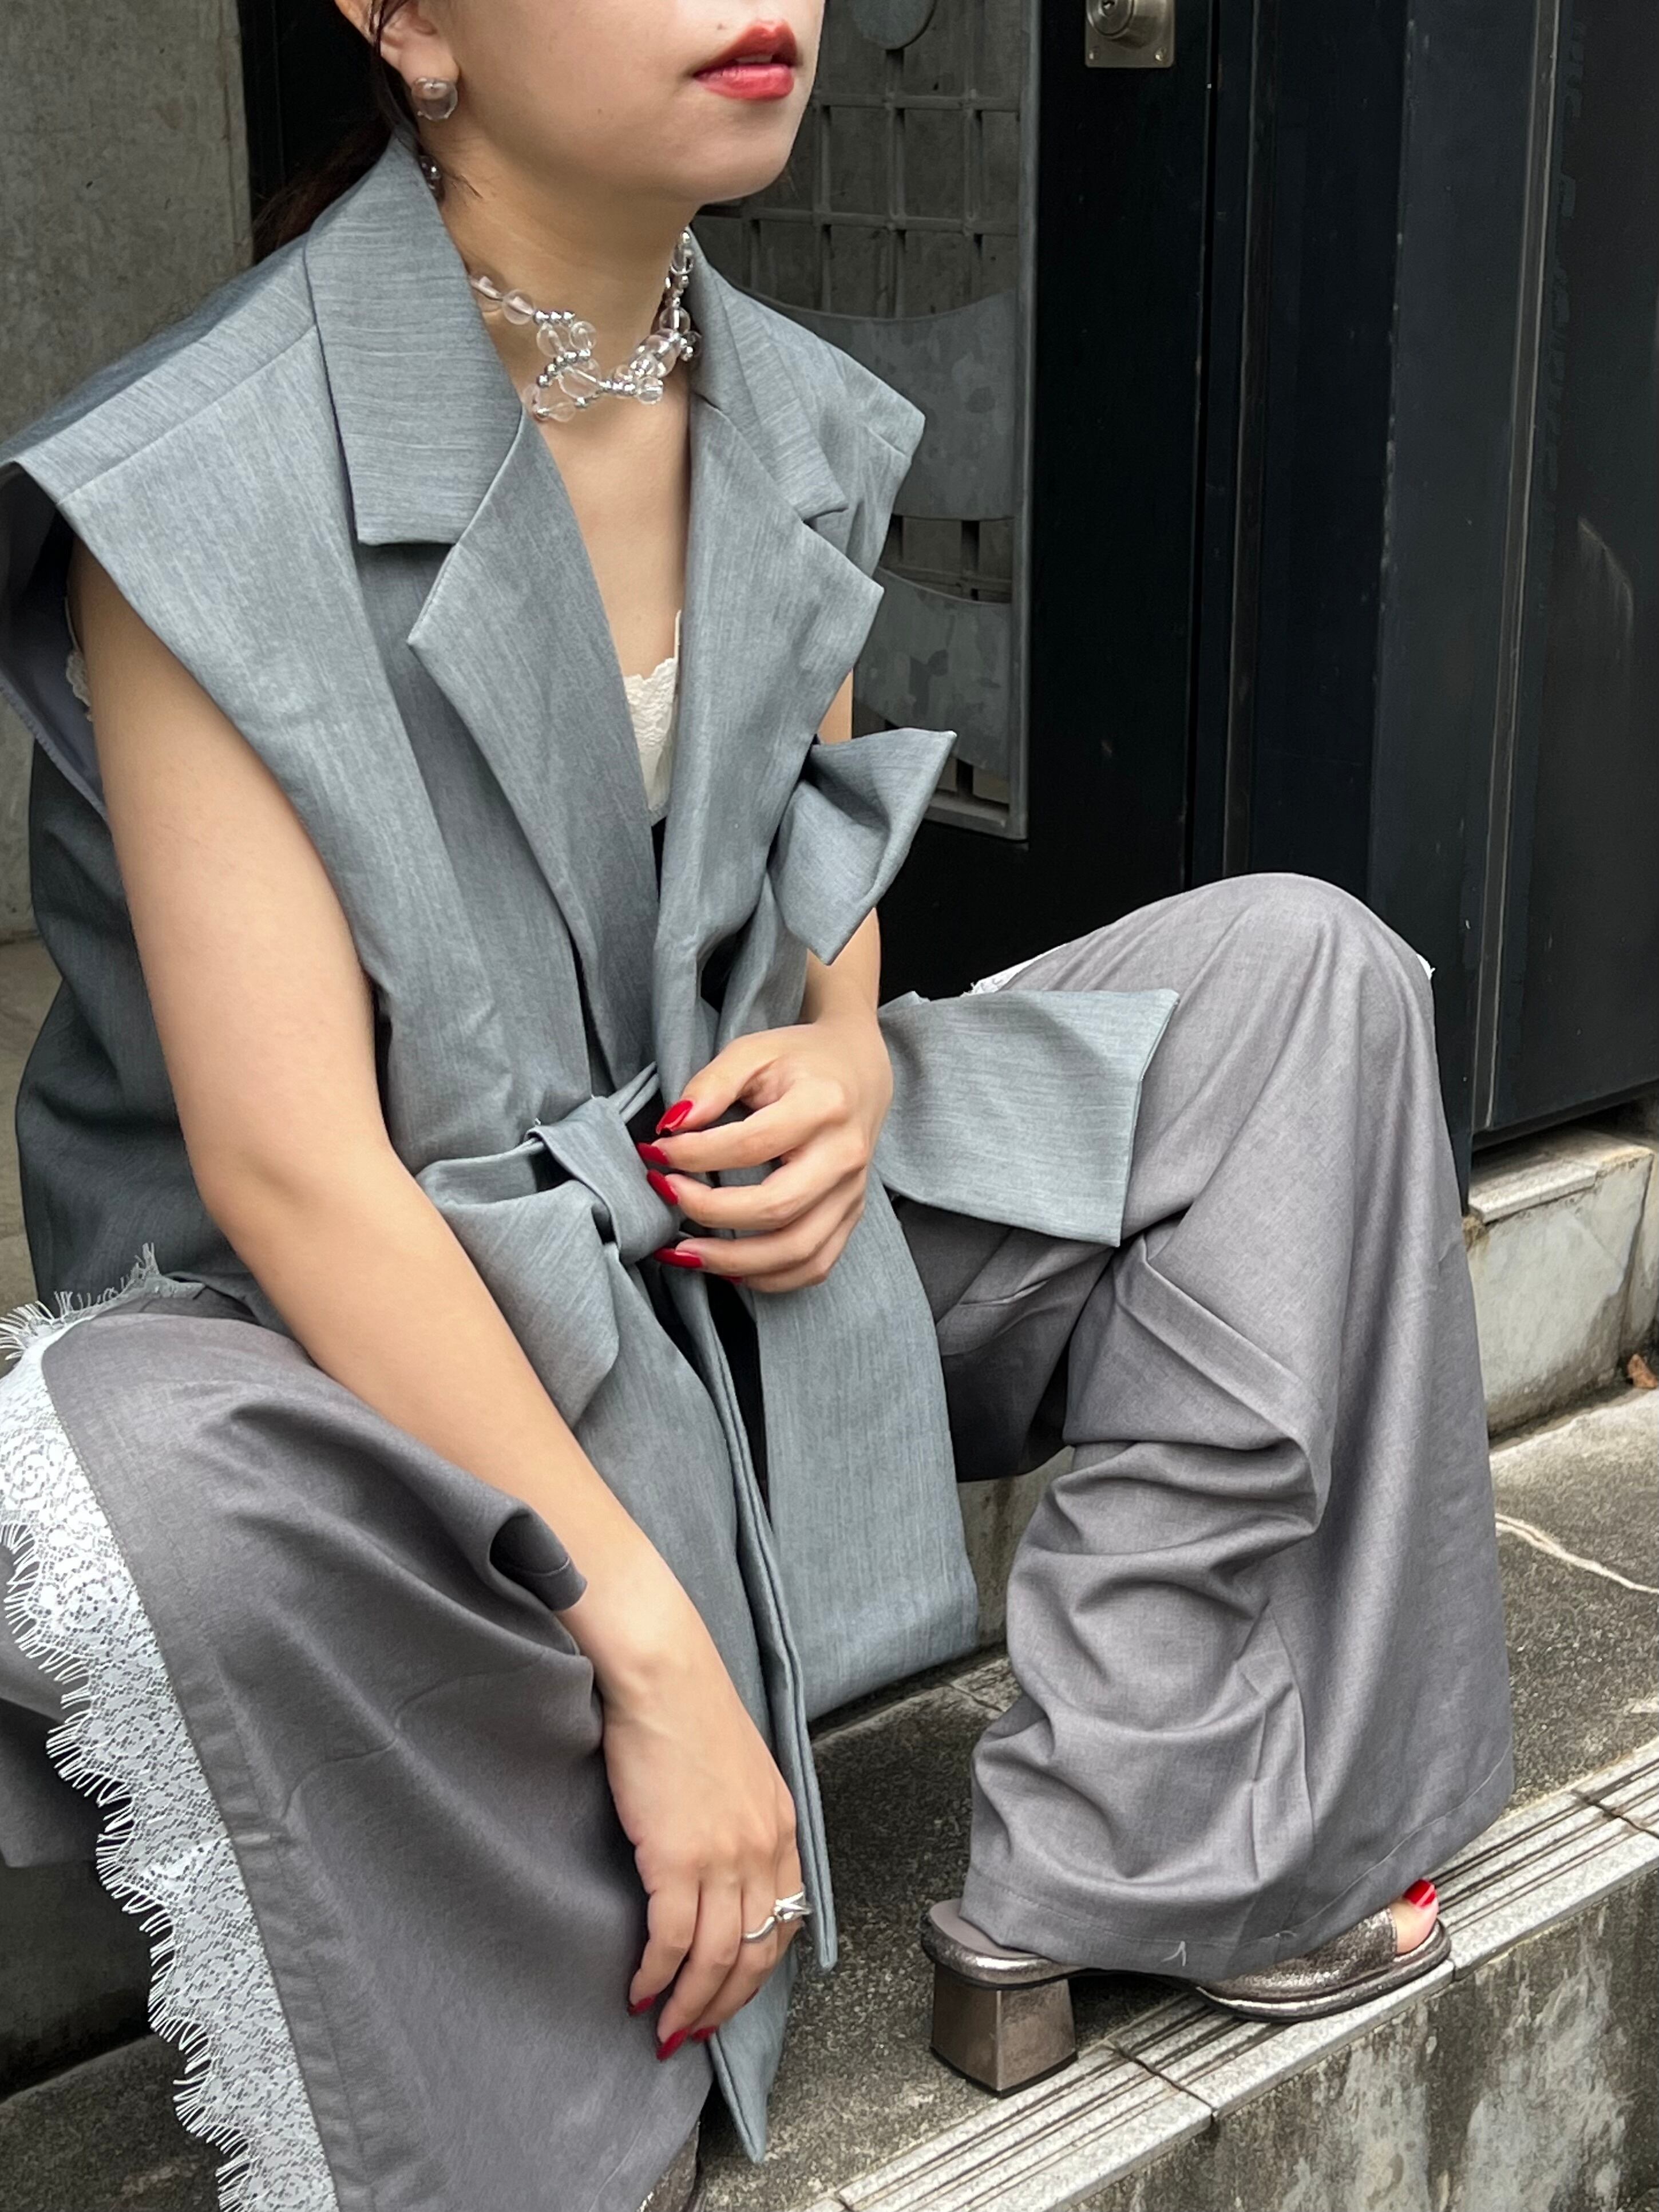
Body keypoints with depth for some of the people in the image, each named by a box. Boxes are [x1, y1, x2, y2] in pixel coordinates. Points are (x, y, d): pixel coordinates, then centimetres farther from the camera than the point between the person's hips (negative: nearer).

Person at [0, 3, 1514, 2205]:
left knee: (1295, 971, -1)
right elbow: (295, 1172, -26)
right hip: (373, 1352, -6)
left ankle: (1137, 1850, -5)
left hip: (747, 1258, 7)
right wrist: (649, 1648, -26)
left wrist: (845, 1062, -8)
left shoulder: (796, 427, 0)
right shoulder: (206, 494, -21)